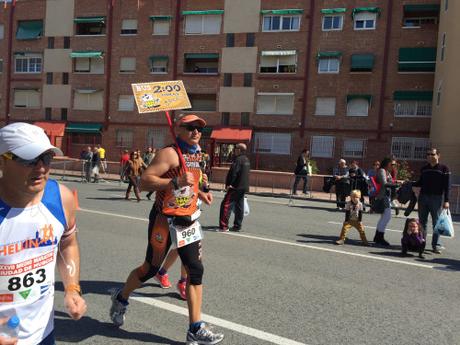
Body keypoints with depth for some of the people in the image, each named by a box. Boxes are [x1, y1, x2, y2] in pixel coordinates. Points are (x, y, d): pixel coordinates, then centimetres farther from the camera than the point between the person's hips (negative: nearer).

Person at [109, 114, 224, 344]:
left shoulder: (196, 155, 11)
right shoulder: (170, 153, -15)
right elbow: (144, 181, -22)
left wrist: (199, 193, 10)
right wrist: (176, 182, -32)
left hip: (189, 221, 7)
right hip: (165, 220, -7)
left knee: (196, 270, 2)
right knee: (150, 268, 9)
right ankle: (120, 299, 39)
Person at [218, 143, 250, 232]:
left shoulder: (238, 159, -15)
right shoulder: (247, 160, 15)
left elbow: (233, 173, -20)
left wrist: (228, 184, -14)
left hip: (236, 187, -10)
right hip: (244, 187, 10)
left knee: (226, 205, -8)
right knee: (239, 206, 13)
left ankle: (223, 226, -10)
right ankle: (237, 226, 18)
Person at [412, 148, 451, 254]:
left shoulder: (444, 168, 0)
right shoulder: (424, 168, 13)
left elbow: (447, 186, -4)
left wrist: (446, 201, -11)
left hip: (437, 198, -4)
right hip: (423, 197, 4)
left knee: (437, 223, -1)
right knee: (422, 222, 8)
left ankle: (436, 245, 5)